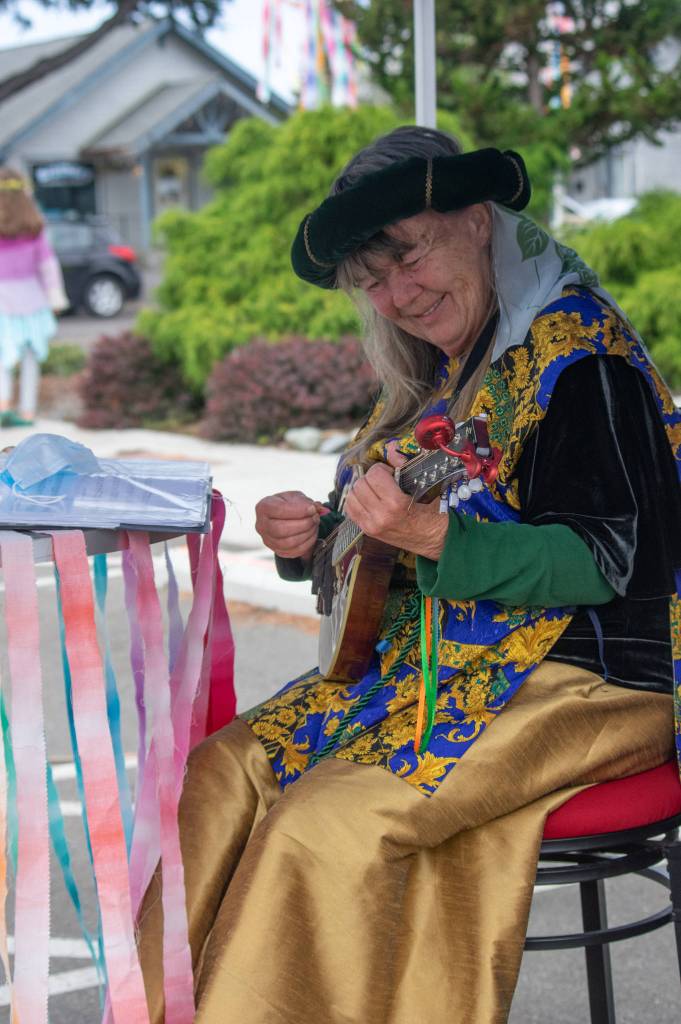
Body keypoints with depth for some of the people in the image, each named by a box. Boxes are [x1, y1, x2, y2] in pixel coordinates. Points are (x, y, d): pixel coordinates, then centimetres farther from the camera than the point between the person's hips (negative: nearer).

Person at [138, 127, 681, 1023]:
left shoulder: (578, 349, -12)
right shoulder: (443, 373, 13)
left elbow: (605, 562, -19)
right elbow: (377, 551, 20)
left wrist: (431, 536, -31)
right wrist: (308, 539, -3)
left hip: (583, 678, -8)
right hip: (434, 652, 8)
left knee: (327, 825, -26)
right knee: (220, 774, -8)